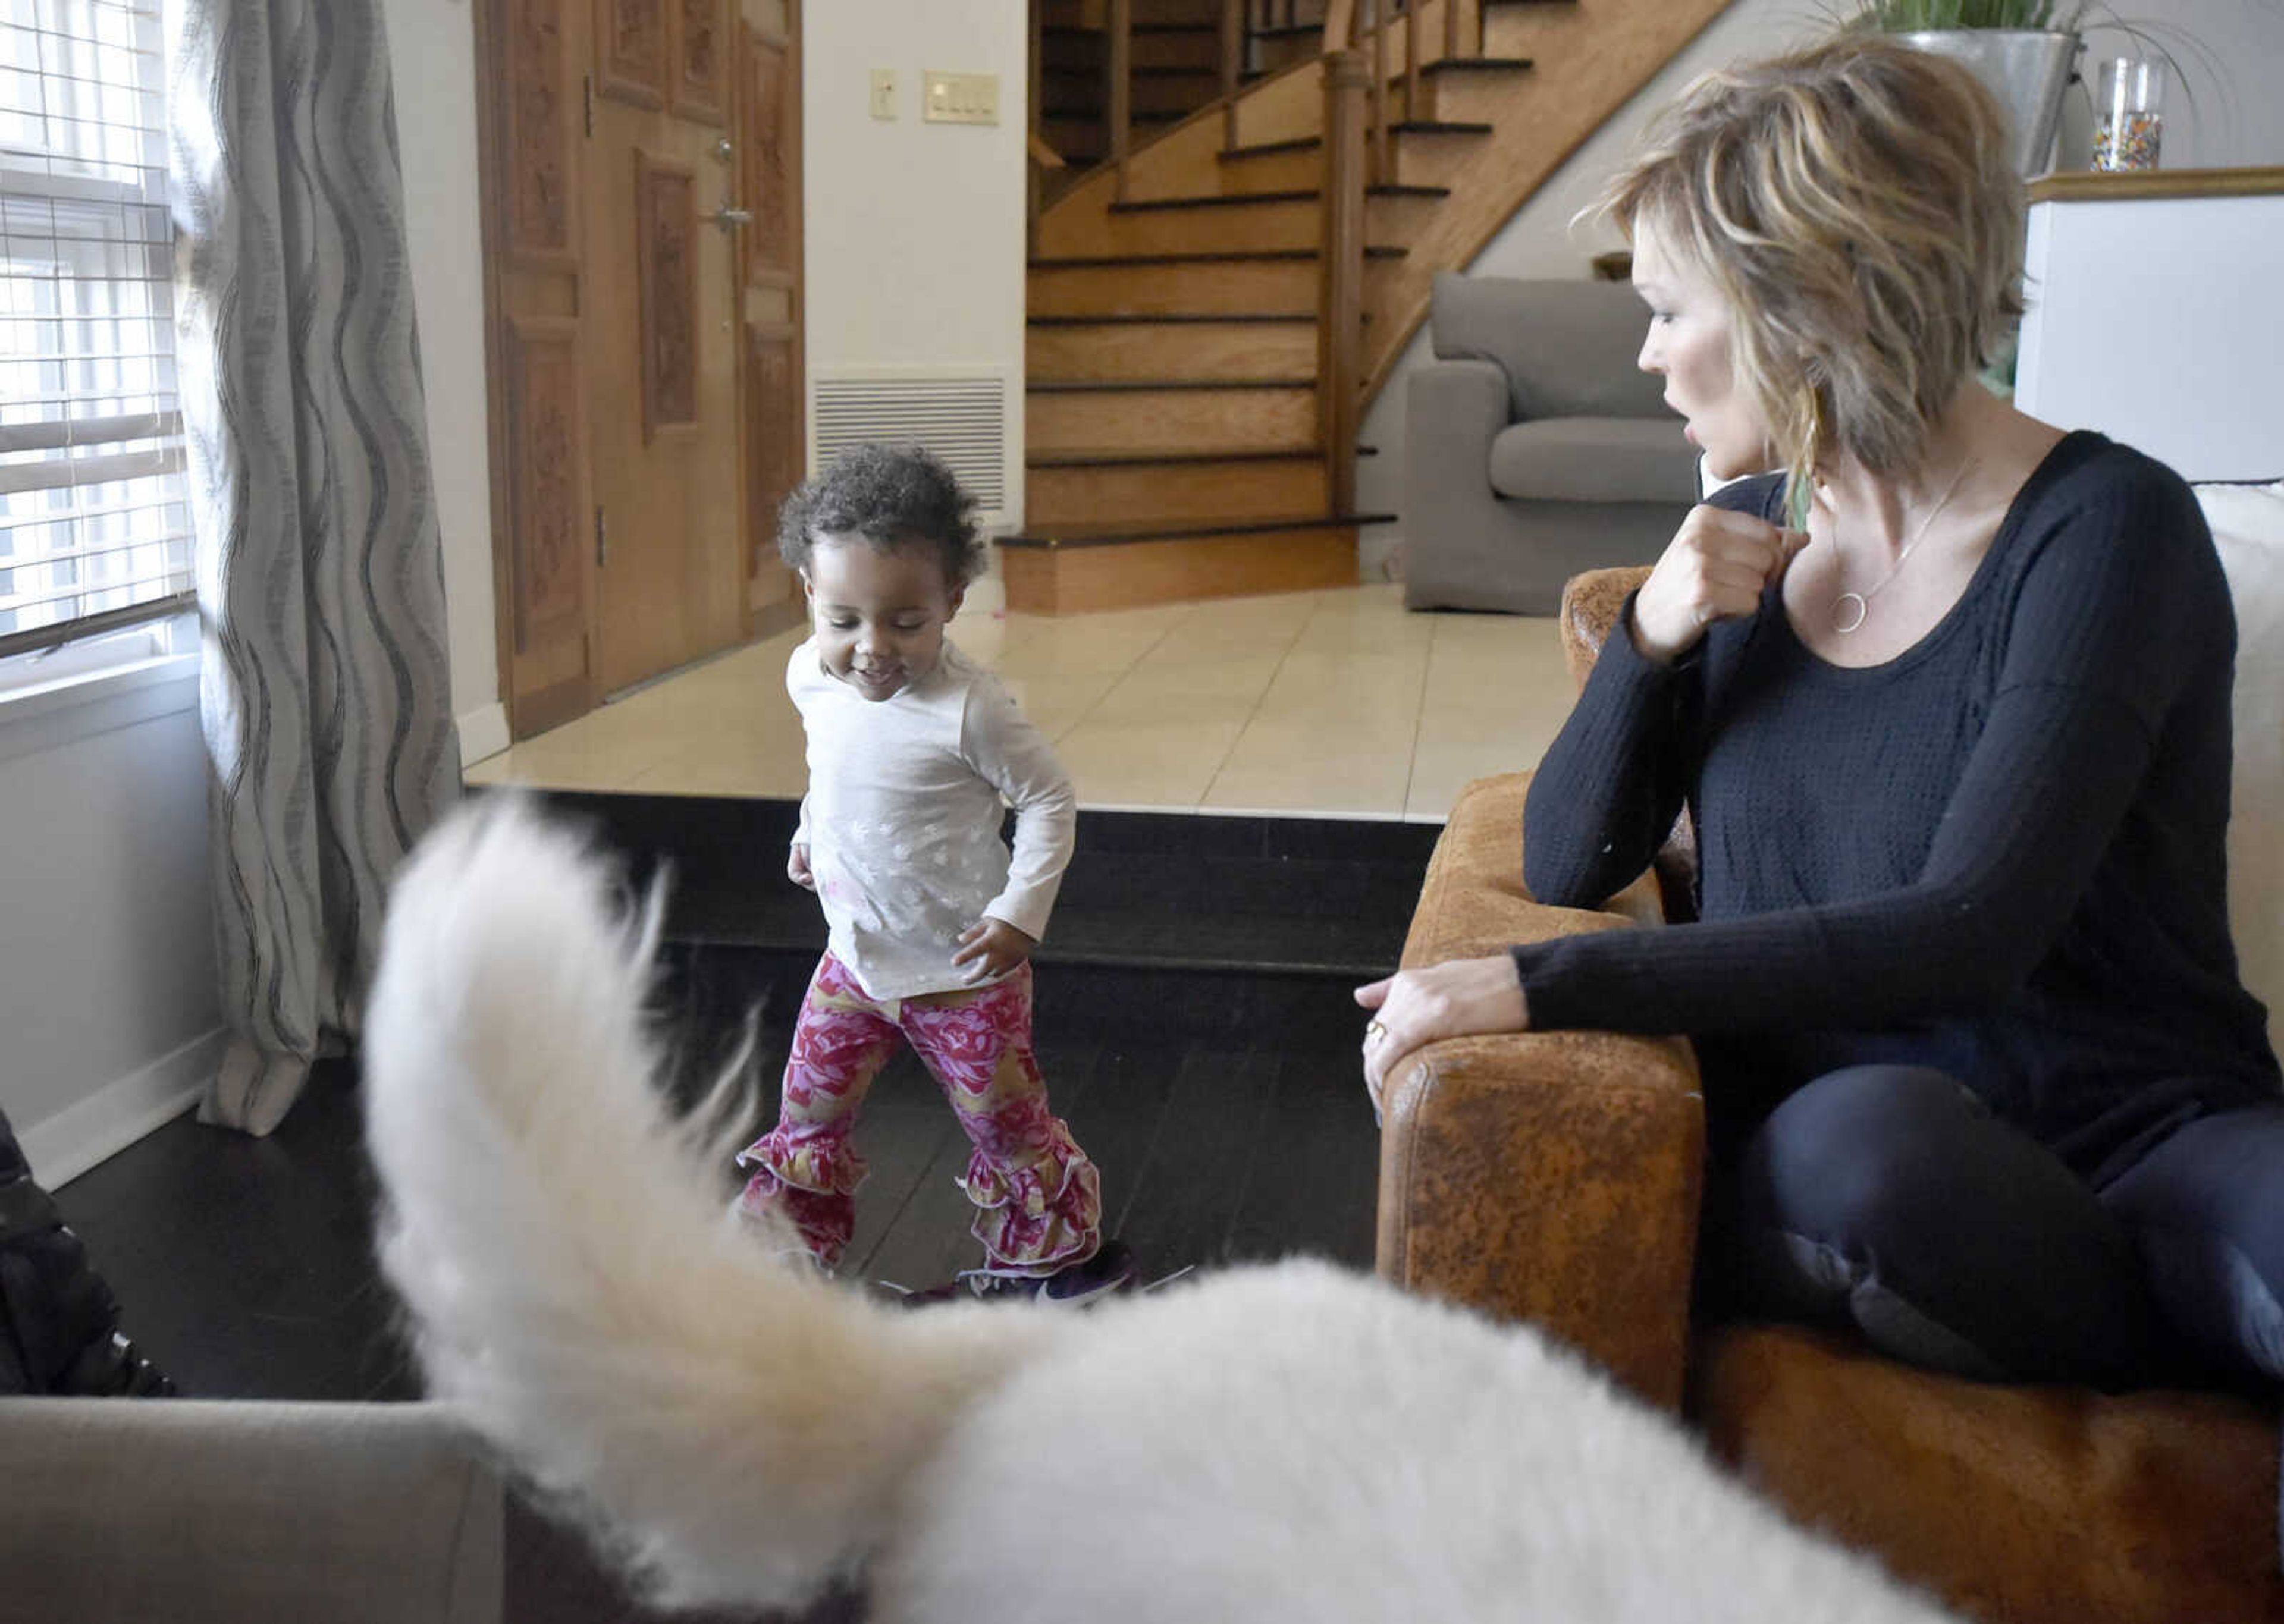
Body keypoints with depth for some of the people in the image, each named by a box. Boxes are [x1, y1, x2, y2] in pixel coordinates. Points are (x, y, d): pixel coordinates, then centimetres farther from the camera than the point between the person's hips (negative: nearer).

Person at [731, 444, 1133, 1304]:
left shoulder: (969, 707, -26)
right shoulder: (809, 675, -7)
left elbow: (1050, 799, -16)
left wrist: (1020, 913, -21)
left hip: (962, 972, -5)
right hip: (854, 959, 5)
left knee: (1005, 1120, 10)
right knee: (808, 1111, 12)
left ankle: (1055, 1250, 33)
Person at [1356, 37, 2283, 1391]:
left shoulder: (2105, 530, -9)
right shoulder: (1753, 531, 8)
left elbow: (1964, 938, -22)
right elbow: (1568, 864, 8)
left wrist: (1547, 985, -24)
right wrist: (1649, 641, -9)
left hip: (2147, 1140, -5)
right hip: (1820, 1176, 5)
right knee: (1861, 1127, -32)